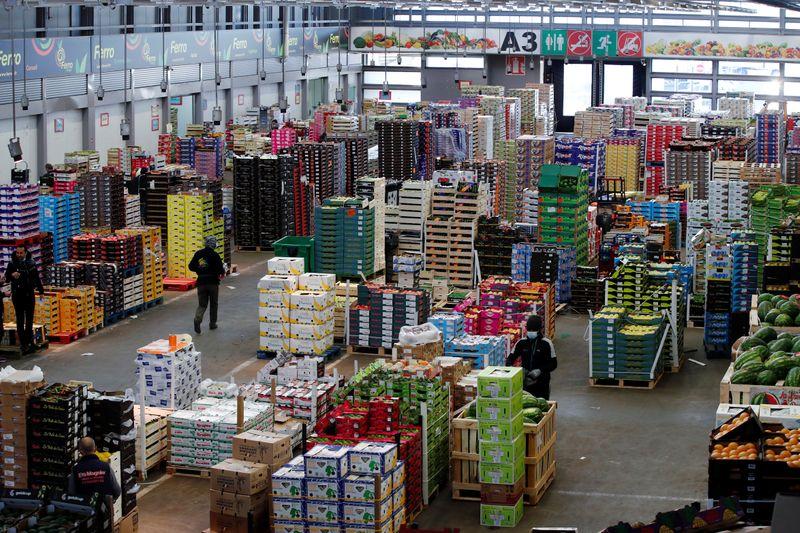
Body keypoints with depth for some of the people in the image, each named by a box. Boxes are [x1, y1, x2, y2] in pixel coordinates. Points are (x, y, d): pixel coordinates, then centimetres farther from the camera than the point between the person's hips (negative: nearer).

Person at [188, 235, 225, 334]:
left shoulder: (198, 254, 0)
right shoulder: (215, 255, -13)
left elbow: (191, 267, 4)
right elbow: (220, 269, -16)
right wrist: (222, 272, 6)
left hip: (201, 282, 3)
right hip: (213, 282, -3)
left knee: (202, 304, 7)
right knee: (213, 304, 15)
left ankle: (197, 319, -19)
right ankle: (212, 323, 21)